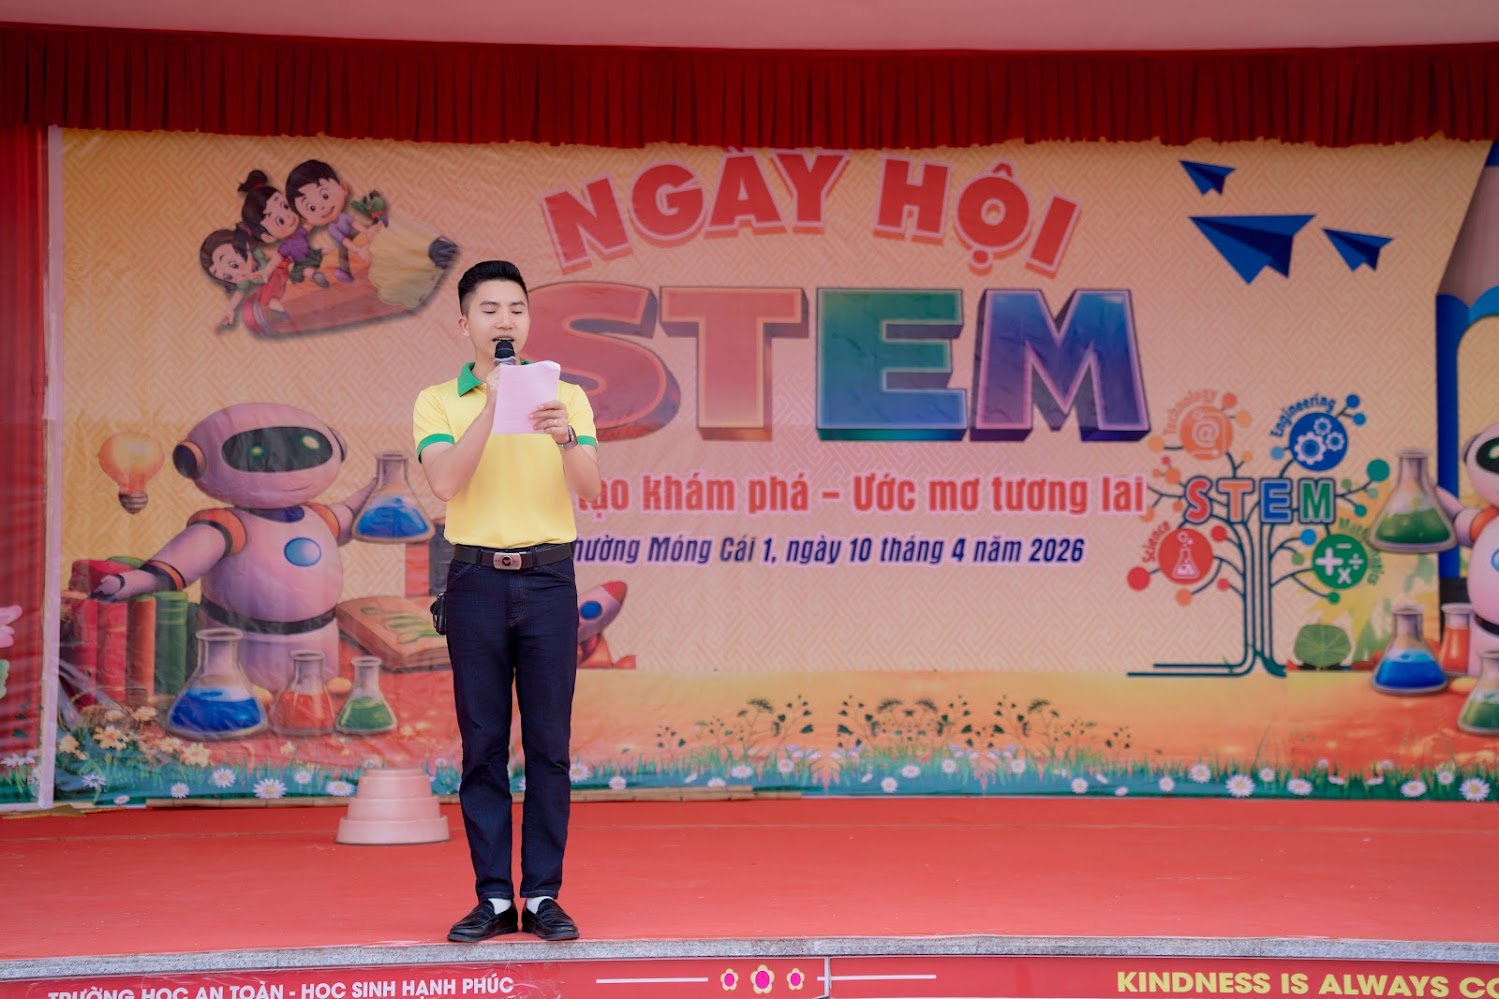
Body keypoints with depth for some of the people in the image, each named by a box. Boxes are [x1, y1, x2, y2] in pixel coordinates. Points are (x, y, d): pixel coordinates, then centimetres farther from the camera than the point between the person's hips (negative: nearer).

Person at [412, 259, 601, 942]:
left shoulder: (565, 396, 7)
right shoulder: (439, 402, 5)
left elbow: (588, 489, -5)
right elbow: (444, 482, -12)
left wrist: (566, 438, -24)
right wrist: (493, 404, -17)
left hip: (549, 580, 0)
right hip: (476, 580, 0)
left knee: (549, 743, 1)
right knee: (482, 744, 3)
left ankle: (543, 895, 7)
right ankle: (493, 896, 9)